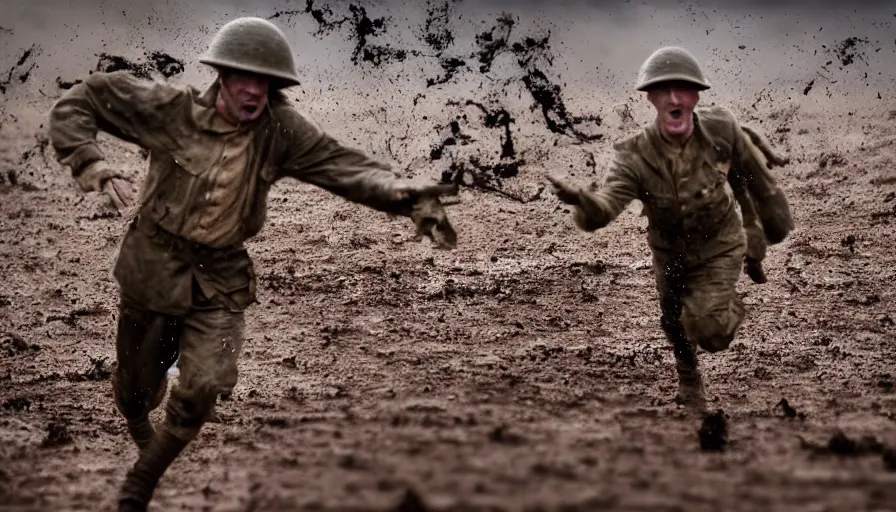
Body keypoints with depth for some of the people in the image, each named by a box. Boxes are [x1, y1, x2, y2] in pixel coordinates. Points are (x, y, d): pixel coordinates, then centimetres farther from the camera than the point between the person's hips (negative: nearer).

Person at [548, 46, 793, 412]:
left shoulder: (722, 130, -29)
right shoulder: (635, 156, -32)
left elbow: (753, 175, -9)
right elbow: (605, 206, -47)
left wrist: (773, 219, 6)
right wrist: (582, 201, -72)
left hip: (719, 247, -2)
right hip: (669, 252, 2)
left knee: (707, 330, -19)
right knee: (676, 324, 23)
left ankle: (730, 309, 19)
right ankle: (689, 379, 58)